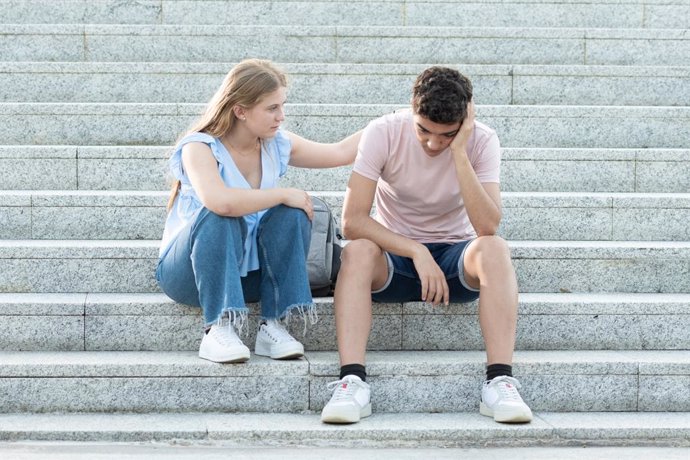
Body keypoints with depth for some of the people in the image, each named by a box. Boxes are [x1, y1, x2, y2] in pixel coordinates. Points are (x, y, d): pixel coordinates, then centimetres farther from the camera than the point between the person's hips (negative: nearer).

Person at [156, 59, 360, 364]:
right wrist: (284, 194, -30)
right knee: (219, 217, -35)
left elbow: (341, 152, 6)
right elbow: (219, 201, -40)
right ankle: (218, 329, -34)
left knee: (291, 214, -21)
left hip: (247, 274, 5)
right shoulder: (200, 147, -20)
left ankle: (273, 325, -20)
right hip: (188, 270, -5)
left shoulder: (277, 145, 0)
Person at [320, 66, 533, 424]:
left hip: (455, 257, 1)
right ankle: (352, 381, -41)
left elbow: (487, 227, -26)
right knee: (358, 251, -34)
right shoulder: (383, 133, -15)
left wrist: (459, 152, -30)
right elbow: (352, 220, -22)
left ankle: (500, 382, -38)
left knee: (494, 249, -33)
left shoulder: (481, 141, -13)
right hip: (394, 255, 0)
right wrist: (417, 252, -32)